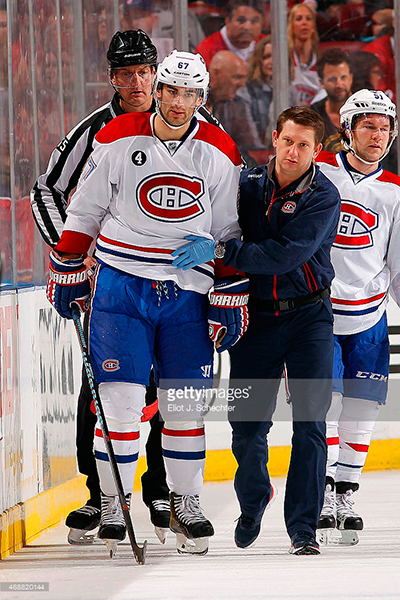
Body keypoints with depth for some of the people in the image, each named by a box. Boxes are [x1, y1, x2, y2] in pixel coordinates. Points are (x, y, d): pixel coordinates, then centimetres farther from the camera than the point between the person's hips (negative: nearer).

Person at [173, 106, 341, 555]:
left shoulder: (323, 198, -12)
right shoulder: (247, 184, -1)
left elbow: (285, 255, -24)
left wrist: (223, 252, -30)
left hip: (308, 316, -2)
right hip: (255, 316, 3)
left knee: (310, 422, -8)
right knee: (247, 423, 3)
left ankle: (303, 528, -2)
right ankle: (253, 501, 32)